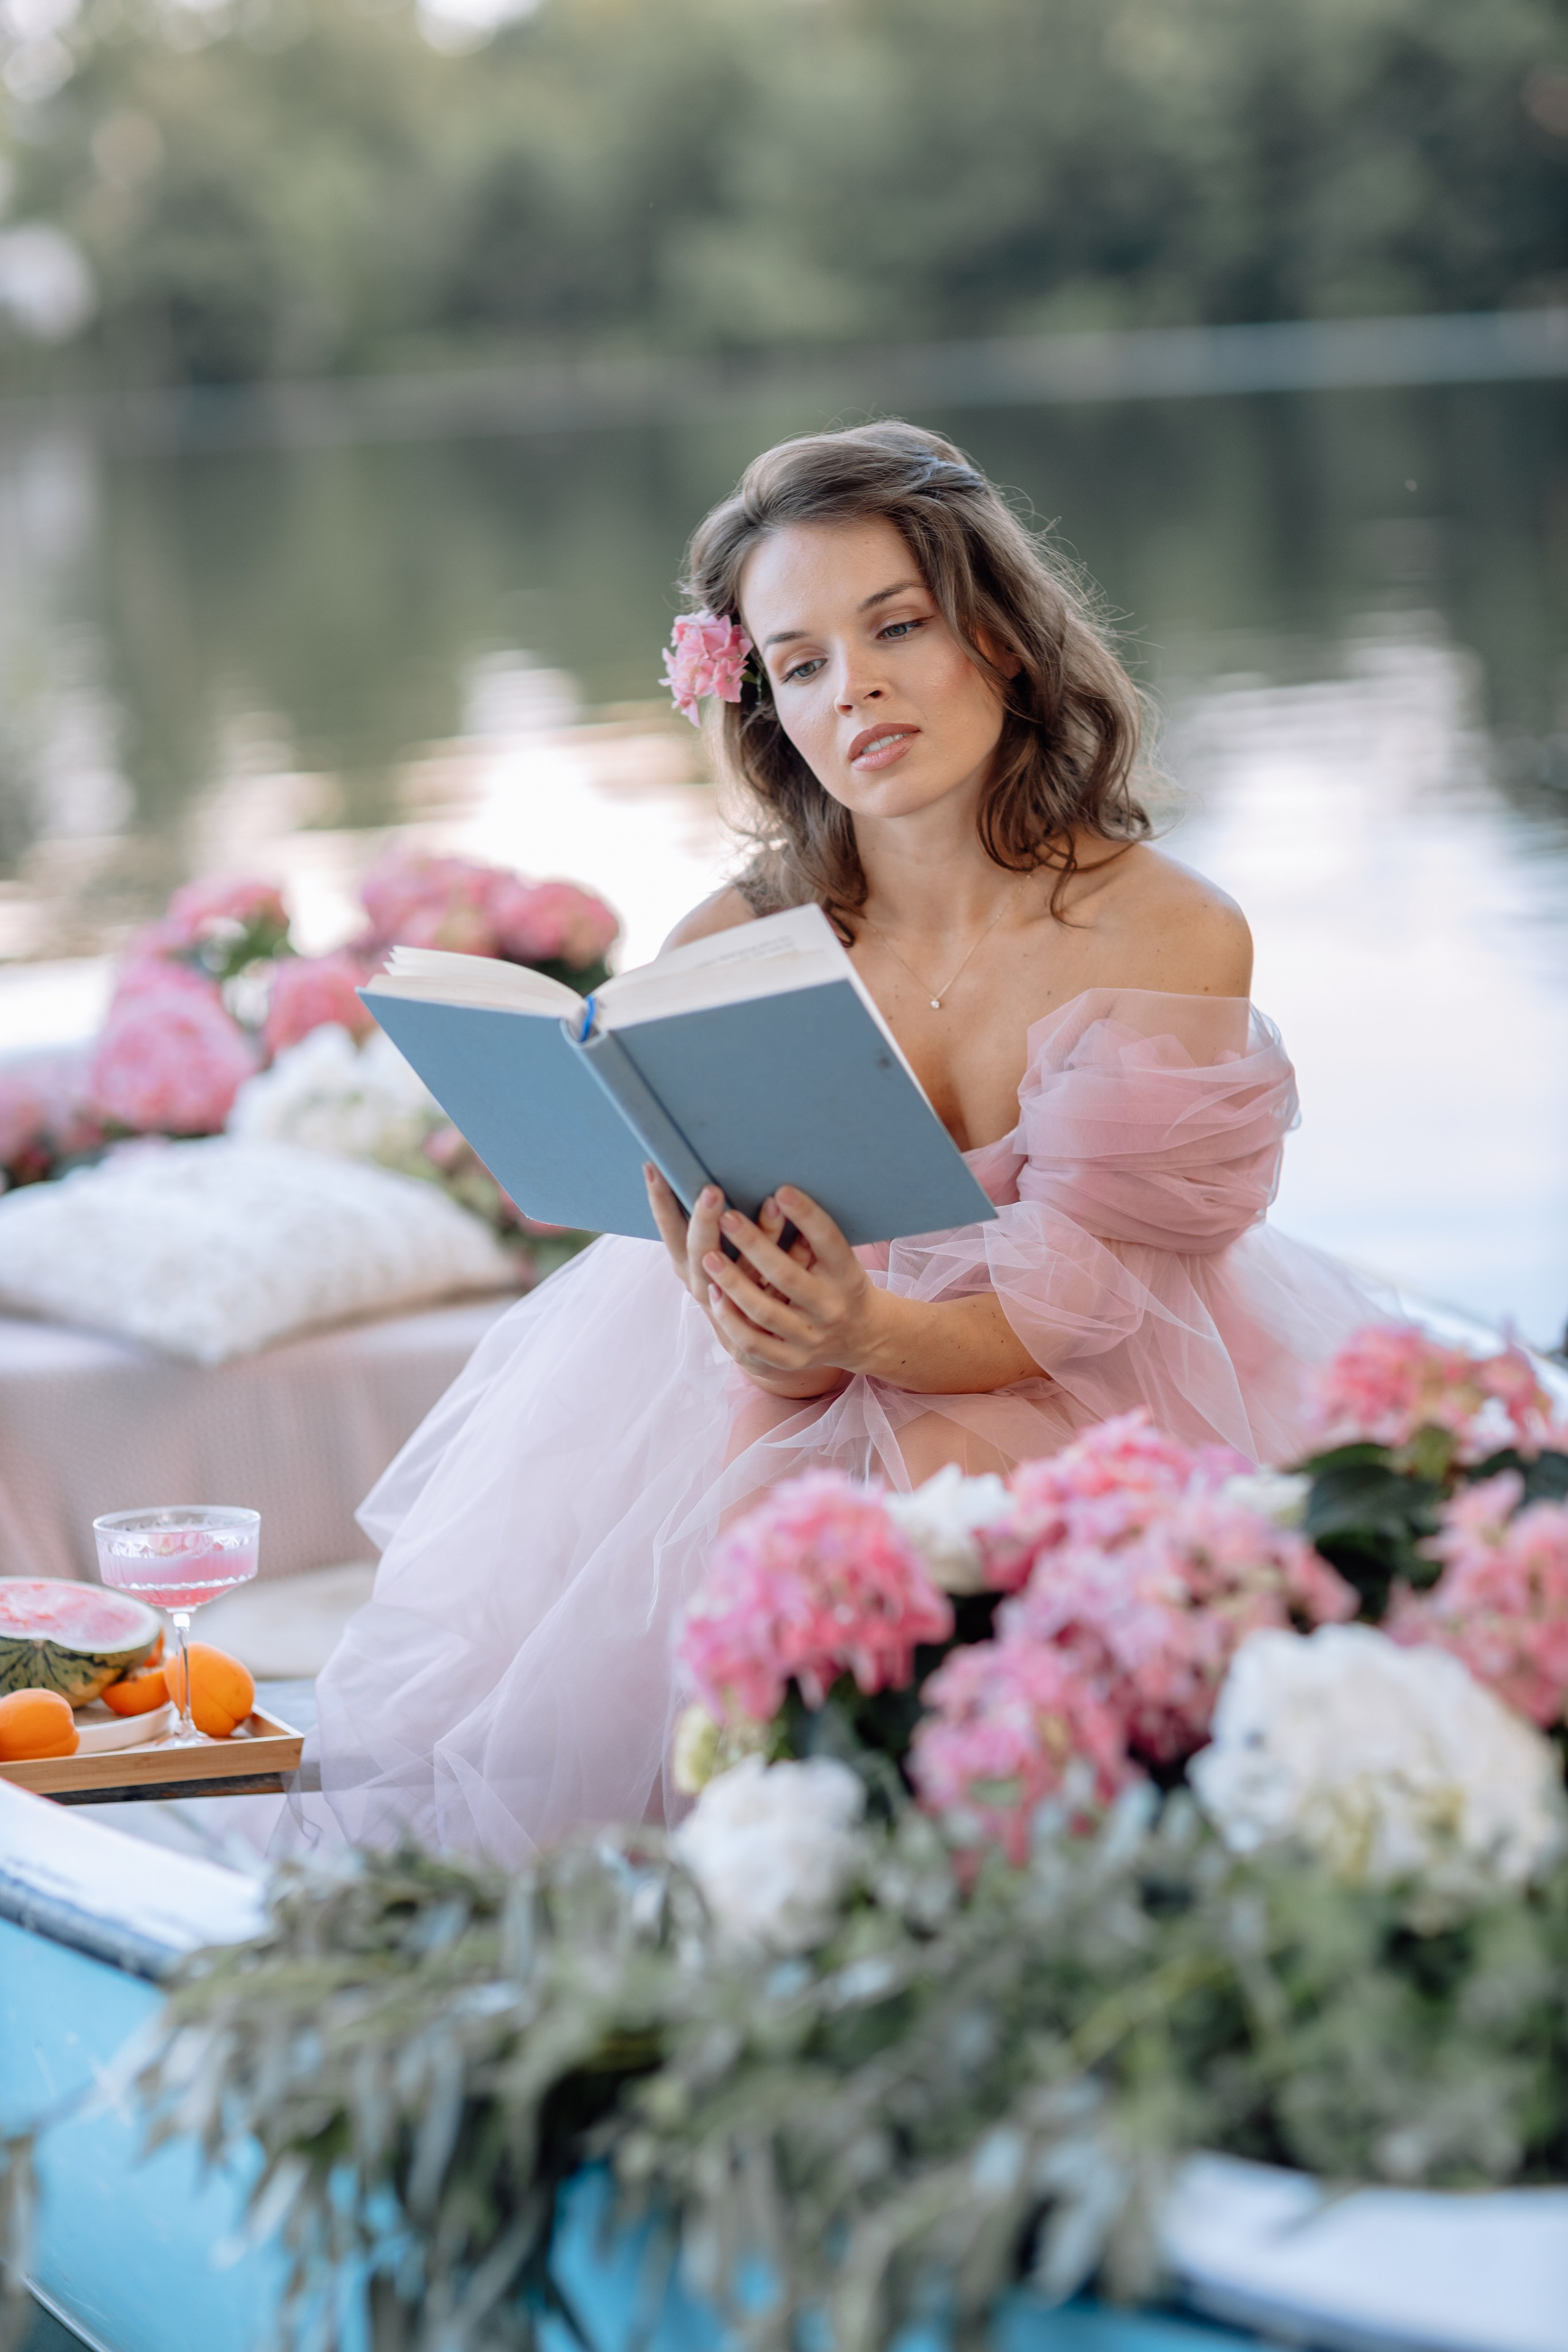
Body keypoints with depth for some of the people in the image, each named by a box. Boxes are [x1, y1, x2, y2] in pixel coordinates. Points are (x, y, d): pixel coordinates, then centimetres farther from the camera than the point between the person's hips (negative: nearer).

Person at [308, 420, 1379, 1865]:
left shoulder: (1173, 937, -11)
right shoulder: (727, 958, -5)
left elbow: (1077, 1300, -14)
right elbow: (781, 1374, -7)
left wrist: (871, 1331, -36)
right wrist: (767, 1340, -33)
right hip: (817, 1427, 2)